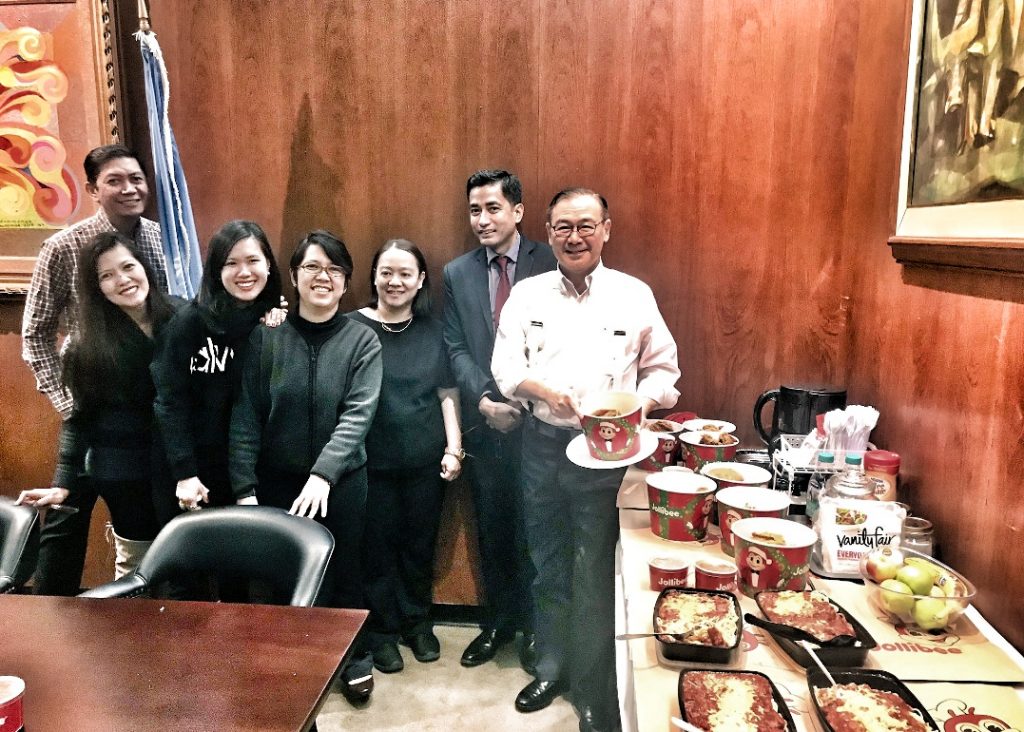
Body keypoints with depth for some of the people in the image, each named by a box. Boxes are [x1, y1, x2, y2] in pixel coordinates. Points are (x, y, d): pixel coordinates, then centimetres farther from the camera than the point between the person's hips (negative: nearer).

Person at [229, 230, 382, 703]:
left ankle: (355, 656, 36)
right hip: (277, 480, 1)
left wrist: (323, 474, -26)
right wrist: (244, 487, -12)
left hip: (342, 481, -1)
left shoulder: (362, 340, -6)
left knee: (343, 570, 13)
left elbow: (358, 415, -15)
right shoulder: (265, 336, -5)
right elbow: (244, 417, -6)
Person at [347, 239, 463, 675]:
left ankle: (418, 623, 33)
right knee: (378, 548, 9)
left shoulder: (431, 330, 4)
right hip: (373, 463, -2)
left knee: (420, 545, 14)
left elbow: (447, 392, 6)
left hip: (426, 461, 2)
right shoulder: (353, 328, -5)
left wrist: (453, 448, 2)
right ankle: (382, 631, 28)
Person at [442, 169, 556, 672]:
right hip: (485, 422, 3)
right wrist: (484, 399, -11)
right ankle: (498, 621, 35)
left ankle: (535, 626, 28)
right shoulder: (456, 274, 7)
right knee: (492, 531, 15)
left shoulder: (549, 264, -4)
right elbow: (456, 348, 4)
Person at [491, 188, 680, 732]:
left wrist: (640, 403, -14)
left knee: (595, 574, 2)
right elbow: (505, 367, 0)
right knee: (548, 564, 15)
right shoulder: (527, 295, 4)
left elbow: (662, 369, 6)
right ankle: (551, 667, 36)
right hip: (542, 444, 2)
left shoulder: (634, 295, 0)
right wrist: (543, 388, -20)